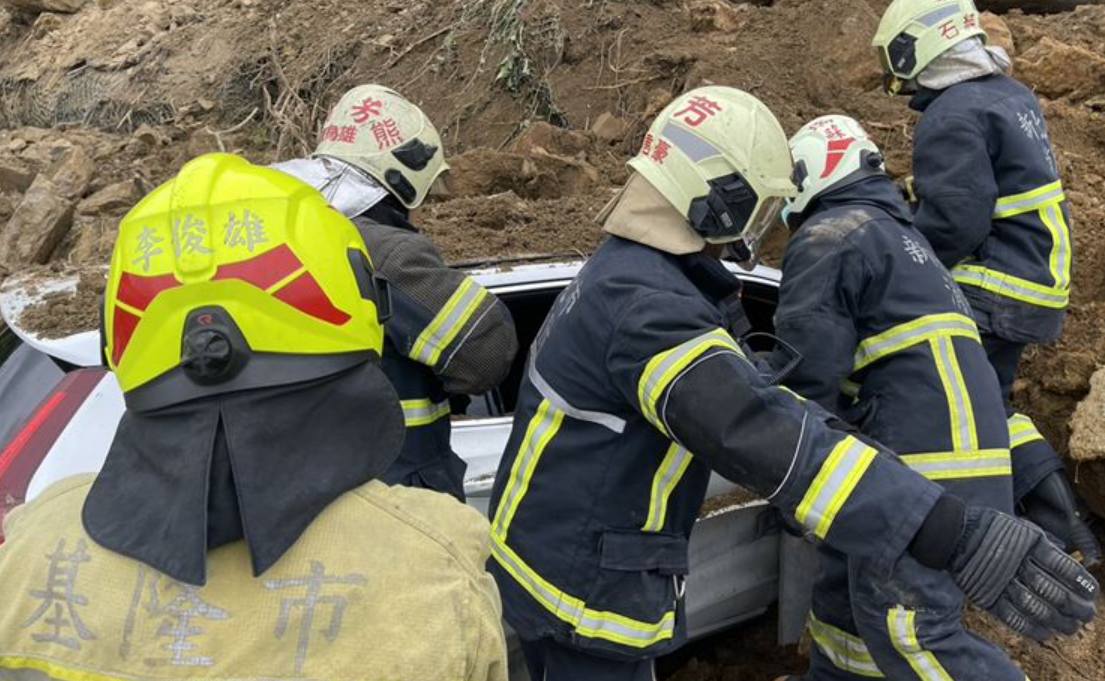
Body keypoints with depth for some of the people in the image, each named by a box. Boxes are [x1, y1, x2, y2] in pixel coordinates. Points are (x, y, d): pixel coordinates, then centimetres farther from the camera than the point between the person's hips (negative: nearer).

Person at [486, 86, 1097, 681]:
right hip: (582, 586, -10)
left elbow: (741, 396, 11)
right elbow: (763, 437, -42)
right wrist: (952, 537, -46)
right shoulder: (647, 305, -29)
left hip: (554, 548, 10)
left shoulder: (624, 271, 5)